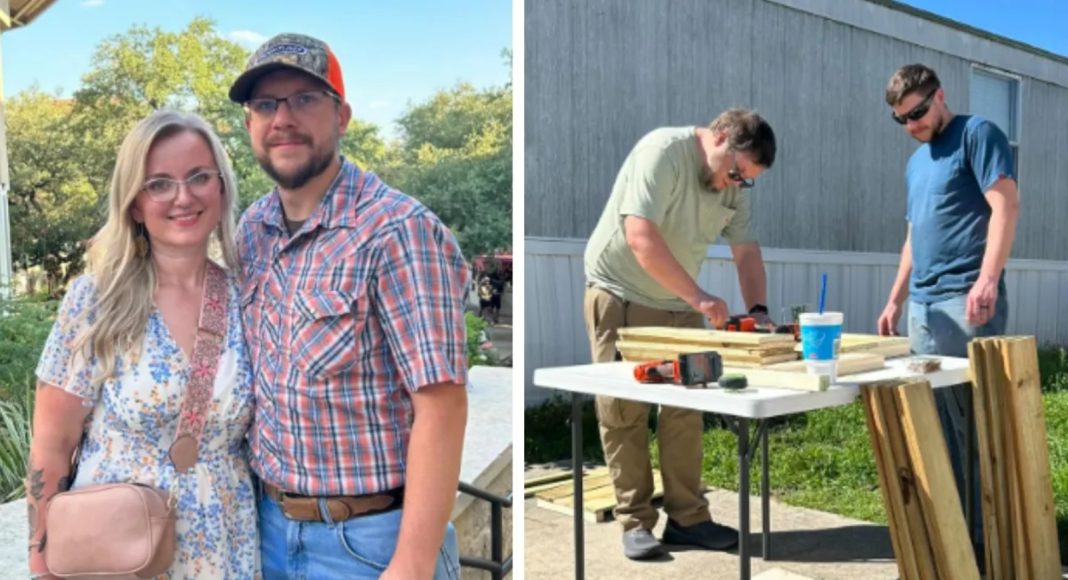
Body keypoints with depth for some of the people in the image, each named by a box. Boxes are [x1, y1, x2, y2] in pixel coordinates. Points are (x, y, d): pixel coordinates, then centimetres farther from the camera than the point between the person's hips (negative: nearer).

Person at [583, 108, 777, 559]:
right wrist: (698, 297, -28)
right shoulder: (662, 152, -20)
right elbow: (641, 238, -28)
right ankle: (635, 522, 7)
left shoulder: (735, 185, 3)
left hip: (678, 304, 6)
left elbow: (746, 252, 7)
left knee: (686, 410, 2)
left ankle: (686, 517, 11)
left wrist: (757, 309, -10)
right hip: (620, 297, -6)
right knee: (623, 412, -2)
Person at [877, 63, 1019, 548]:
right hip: (925, 306, 8)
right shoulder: (916, 163, 22)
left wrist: (988, 279, -23)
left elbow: (1006, 205, -12)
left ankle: (988, 523, 5)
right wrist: (896, 300, 20)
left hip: (967, 301, -8)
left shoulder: (976, 134, -1)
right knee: (938, 419, 9)